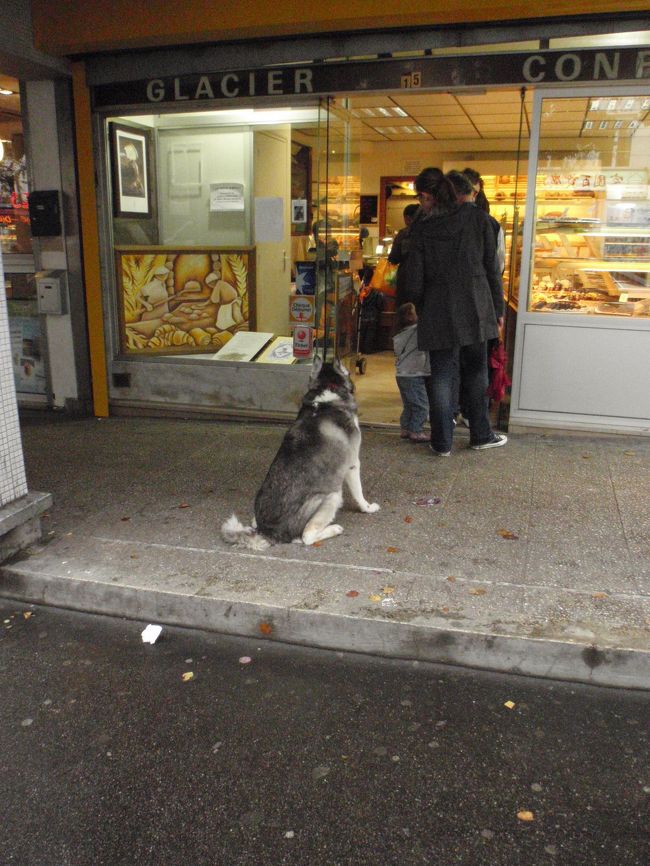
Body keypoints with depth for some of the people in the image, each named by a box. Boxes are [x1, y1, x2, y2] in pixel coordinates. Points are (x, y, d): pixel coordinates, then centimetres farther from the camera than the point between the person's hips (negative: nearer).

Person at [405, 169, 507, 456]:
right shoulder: (478, 217, 2)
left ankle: (442, 442, 9)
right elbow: (492, 267, 3)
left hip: (438, 311, -1)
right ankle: (481, 435, 23)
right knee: (476, 372, 13)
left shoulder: (422, 228, 1)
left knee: (441, 375, 5)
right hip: (475, 307, 1)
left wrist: (422, 310, 16)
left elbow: (415, 280, 1)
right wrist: (497, 308, 10)